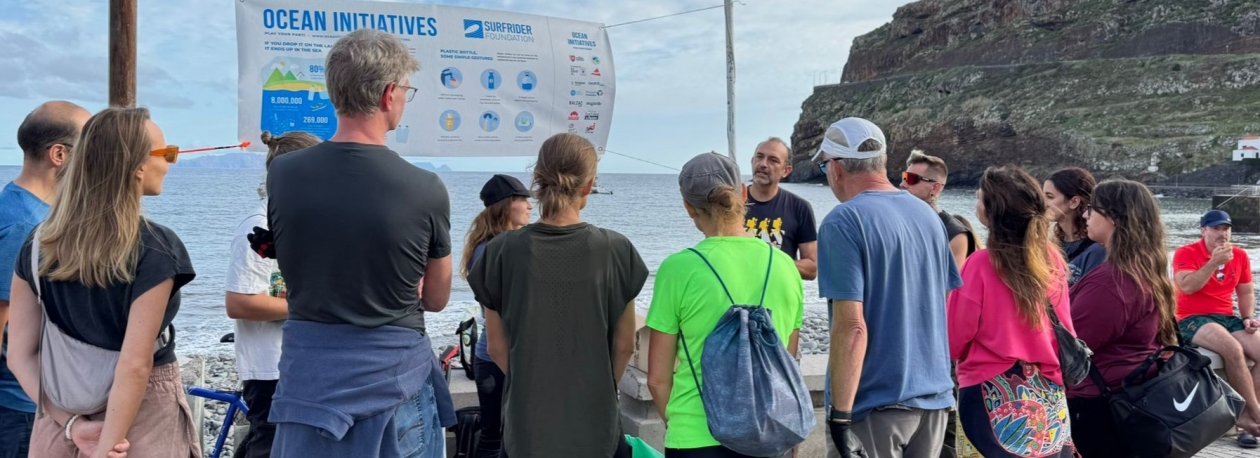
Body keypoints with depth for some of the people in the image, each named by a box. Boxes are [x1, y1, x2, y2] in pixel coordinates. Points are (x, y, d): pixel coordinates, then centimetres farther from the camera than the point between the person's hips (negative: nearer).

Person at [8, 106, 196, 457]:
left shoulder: (39, 244, 0)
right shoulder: (156, 248, -16)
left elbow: (20, 355, -1)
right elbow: (135, 364, -21)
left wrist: (72, 423, -5)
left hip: (60, 425, 4)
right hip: (140, 421, -4)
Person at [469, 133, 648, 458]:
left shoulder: (503, 252, -10)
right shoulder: (616, 250, -11)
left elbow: (497, 348, -1)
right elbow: (624, 345, -1)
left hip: (527, 424, 0)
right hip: (595, 426, 0)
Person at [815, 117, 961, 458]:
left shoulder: (844, 222, -14)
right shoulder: (927, 214, 8)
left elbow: (851, 327, -20)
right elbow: (946, 305, 15)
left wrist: (839, 414, -18)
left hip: (876, 404, -7)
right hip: (935, 395, 7)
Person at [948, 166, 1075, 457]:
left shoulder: (982, 263, -16)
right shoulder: (1052, 258, -1)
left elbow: (955, 342, -8)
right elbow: (1064, 329, 12)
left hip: (993, 396, -5)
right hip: (1047, 395, 5)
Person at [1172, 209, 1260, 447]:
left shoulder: (1239, 256, 11)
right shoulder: (1186, 253, -6)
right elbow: (1187, 287, -21)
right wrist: (1214, 262, -23)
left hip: (1227, 318, 6)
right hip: (1193, 320, -6)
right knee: (1233, 349, -32)